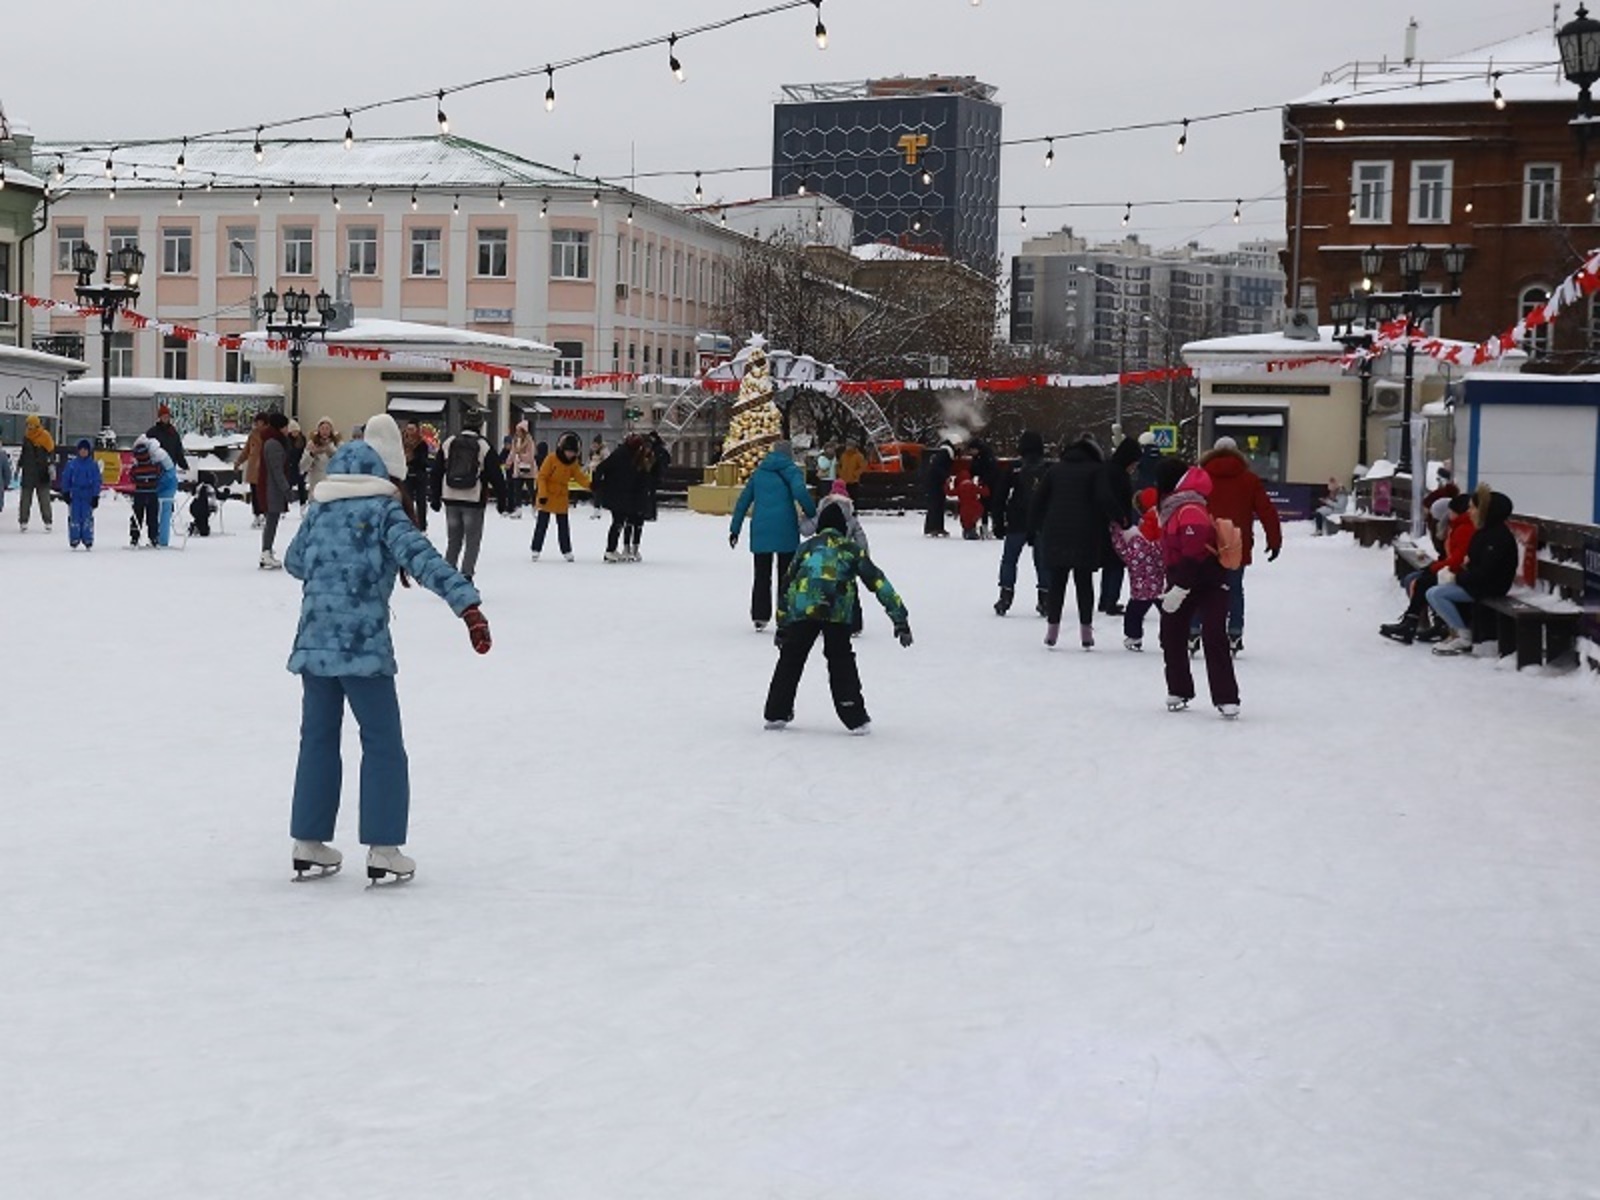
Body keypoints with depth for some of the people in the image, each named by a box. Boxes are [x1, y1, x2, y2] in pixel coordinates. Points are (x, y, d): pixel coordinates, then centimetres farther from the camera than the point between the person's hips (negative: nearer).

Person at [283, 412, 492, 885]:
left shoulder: (319, 508, 10)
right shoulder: (385, 510, -5)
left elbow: (293, 561, 21)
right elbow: (422, 558, -19)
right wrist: (467, 603, -28)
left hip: (313, 642, 5)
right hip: (363, 645, -5)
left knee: (318, 739, 15)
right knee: (383, 745, 4)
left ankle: (309, 845, 19)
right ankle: (383, 852, 3)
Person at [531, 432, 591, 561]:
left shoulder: (573, 463, 2)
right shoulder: (551, 459, -14)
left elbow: (580, 477, -4)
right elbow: (542, 477, -14)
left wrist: (591, 485, -24)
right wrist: (542, 494, -22)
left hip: (562, 499, 4)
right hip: (547, 498, -4)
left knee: (563, 526, 9)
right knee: (541, 525, 2)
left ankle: (566, 551, 17)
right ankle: (536, 550, 9)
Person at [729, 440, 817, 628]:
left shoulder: (758, 472, 15)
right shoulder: (791, 471, 0)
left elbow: (743, 500, 15)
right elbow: (800, 492, -19)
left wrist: (735, 528, 18)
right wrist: (812, 514, -8)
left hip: (760, 530, 4)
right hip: (785, 530, -4)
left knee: (762, 576, 11)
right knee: (786, 575, 6)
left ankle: (759, 617, 9)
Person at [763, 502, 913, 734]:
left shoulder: (806, 547, 29)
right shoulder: (852, 549, 25)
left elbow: (787, 585, 27)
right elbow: (878, 582, 17)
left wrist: (781, 626, 32)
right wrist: (900, 618, 14)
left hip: (801, 609, 1)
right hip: (837, 610, -1)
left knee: (791, 658, 16)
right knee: (841, 661, 13)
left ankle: (776, 714, 20)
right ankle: (855, 719, 9)